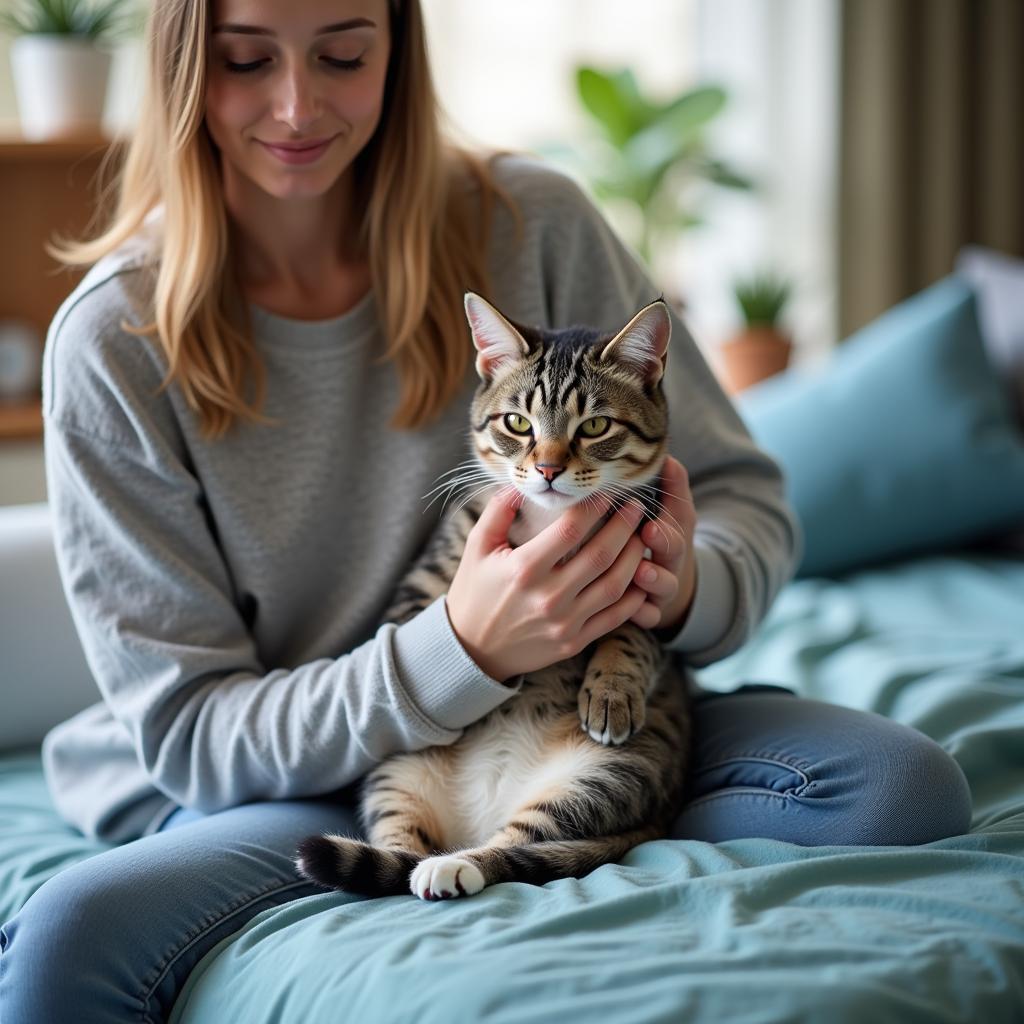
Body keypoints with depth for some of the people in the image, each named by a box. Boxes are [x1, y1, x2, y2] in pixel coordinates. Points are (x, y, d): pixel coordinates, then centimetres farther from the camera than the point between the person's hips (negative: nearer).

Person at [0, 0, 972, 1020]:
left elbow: (744, 496, 3)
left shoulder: (528, 226, -6)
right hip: (291, 787, -3)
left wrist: (689, 584, -23)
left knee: (901, 785, -22)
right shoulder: (115, 344, -10)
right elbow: (190, 732, -11)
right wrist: (462, 649, -28)